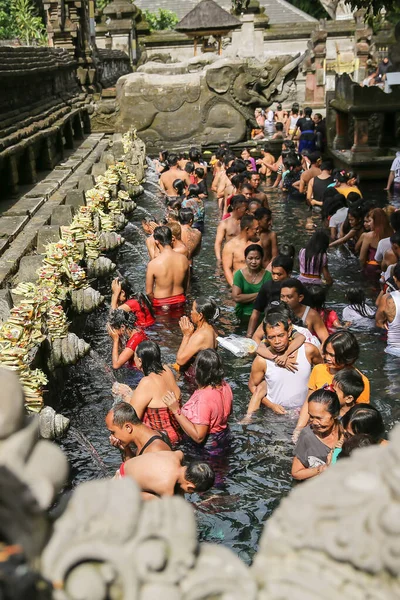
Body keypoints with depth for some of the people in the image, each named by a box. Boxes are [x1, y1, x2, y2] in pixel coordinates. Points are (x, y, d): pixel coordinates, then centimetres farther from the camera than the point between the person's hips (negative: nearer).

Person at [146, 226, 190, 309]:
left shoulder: (153, 264, -23)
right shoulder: (183, 259, -11)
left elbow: (149, 292, -12)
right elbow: (186, 285, 4)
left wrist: (155, 302, 7)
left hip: (161, 305, -4)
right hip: (180, 301, 4)